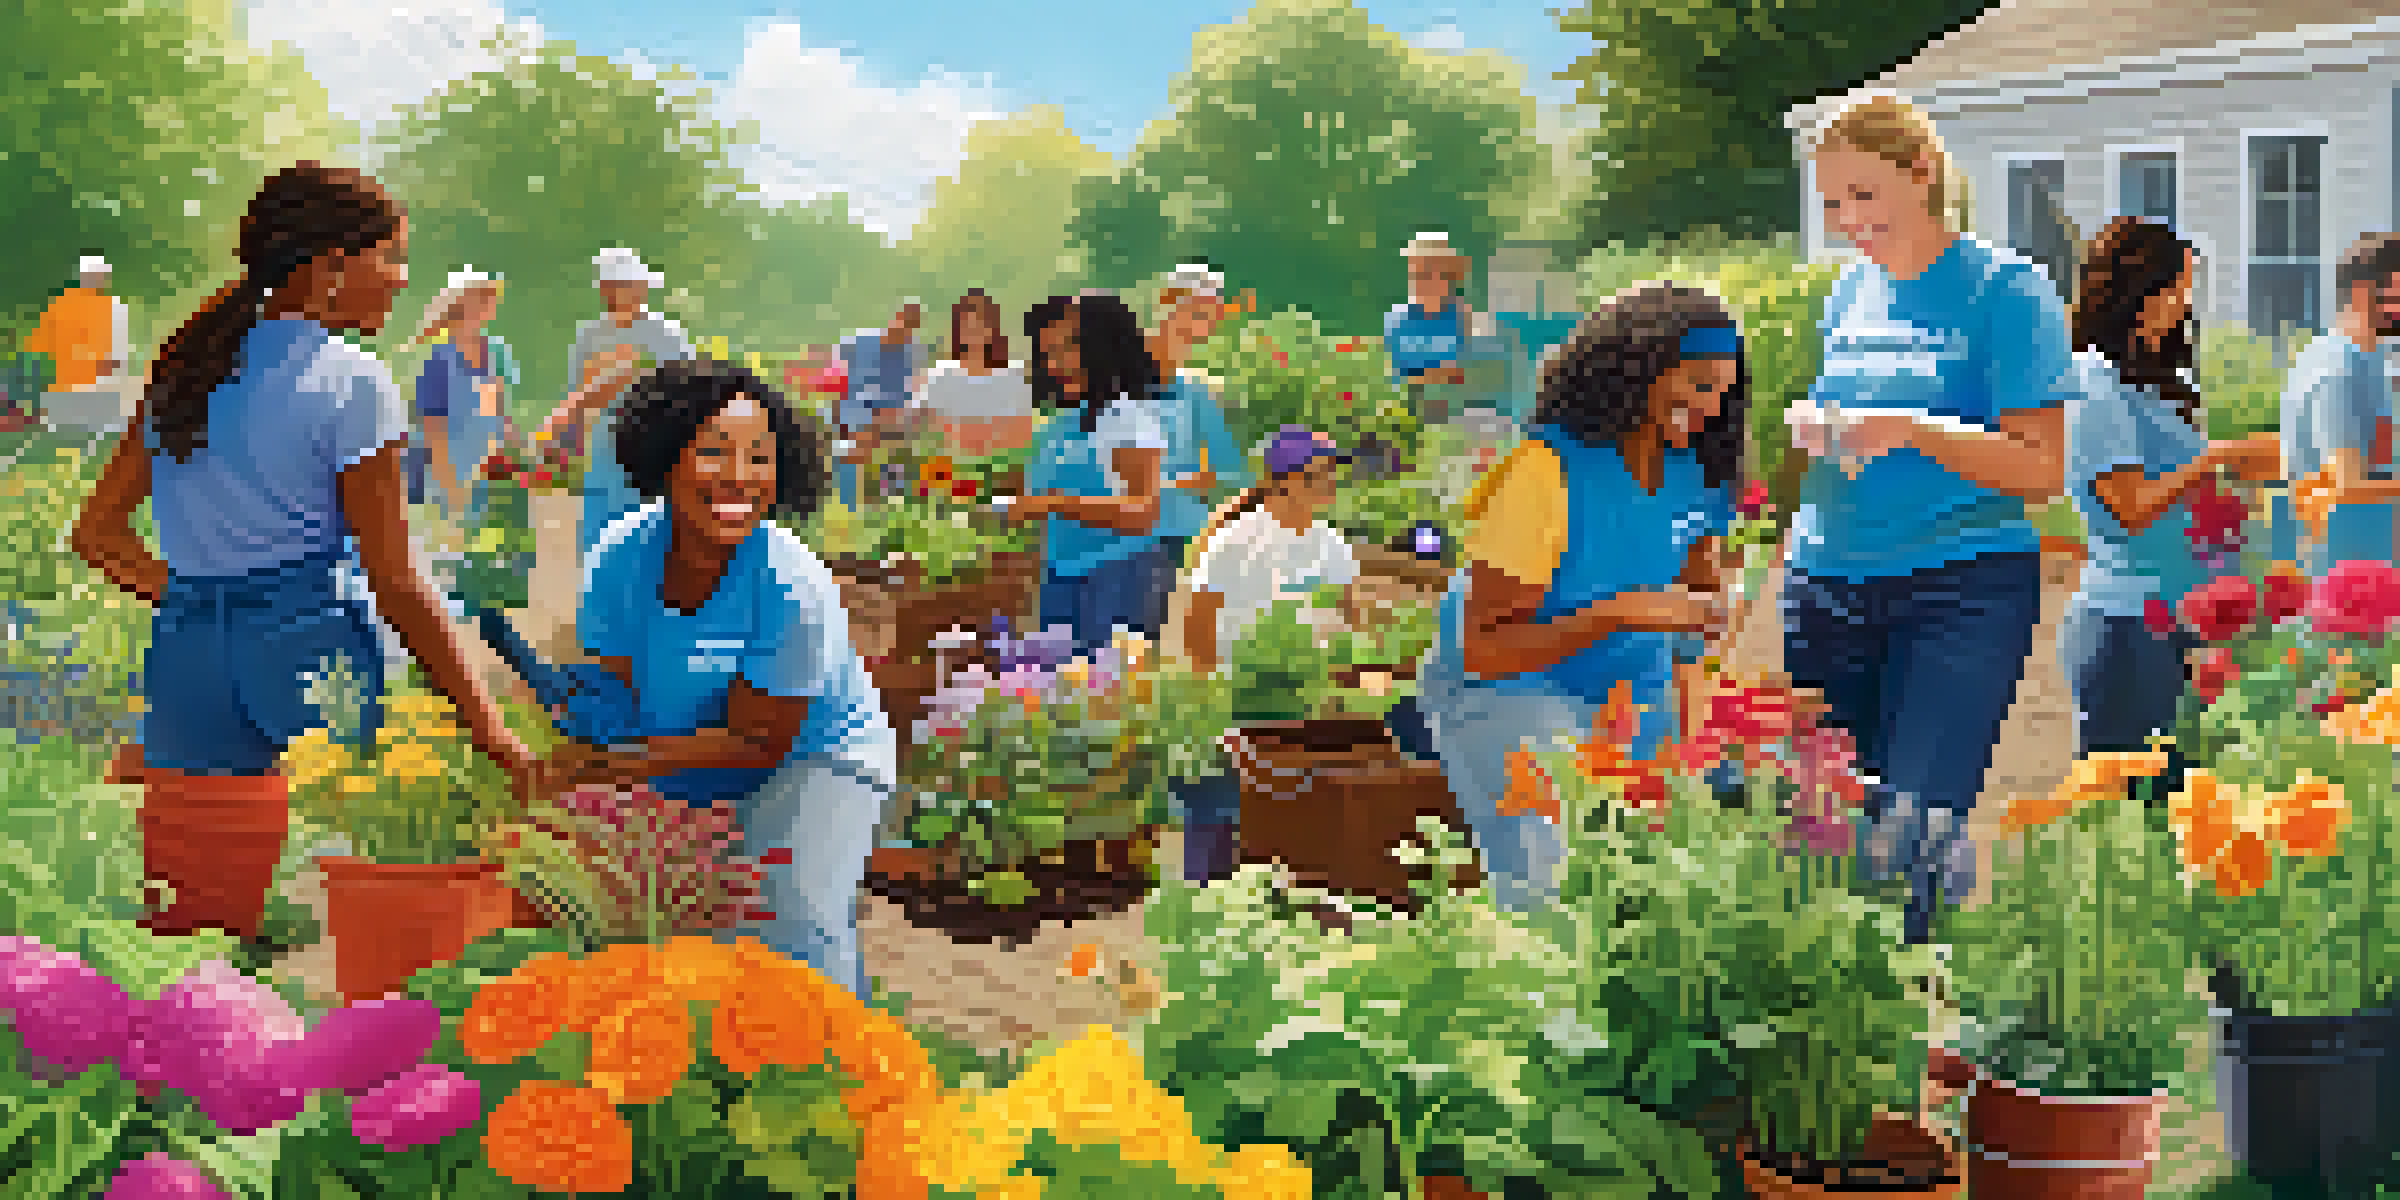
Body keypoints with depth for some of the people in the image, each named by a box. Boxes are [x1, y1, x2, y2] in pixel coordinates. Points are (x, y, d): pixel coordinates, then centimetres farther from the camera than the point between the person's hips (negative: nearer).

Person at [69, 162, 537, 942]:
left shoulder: (185, 371, 13)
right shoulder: (350, 384, -7)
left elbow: (97, 534, 17)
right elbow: (397, 586, -8)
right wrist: (490, 731, -2)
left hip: (183, 665, 7)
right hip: (301, 659, -6)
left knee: (180, 948, 9)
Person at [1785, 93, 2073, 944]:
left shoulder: (2006, 289, -3)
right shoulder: (1850, 292, 16)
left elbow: (2039, 468, -8)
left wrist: (1913, 431, -18)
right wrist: (1814, 434, 4)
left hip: (1964, 584, -6)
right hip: (1829, 583, 6)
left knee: (1916, 828, -16)